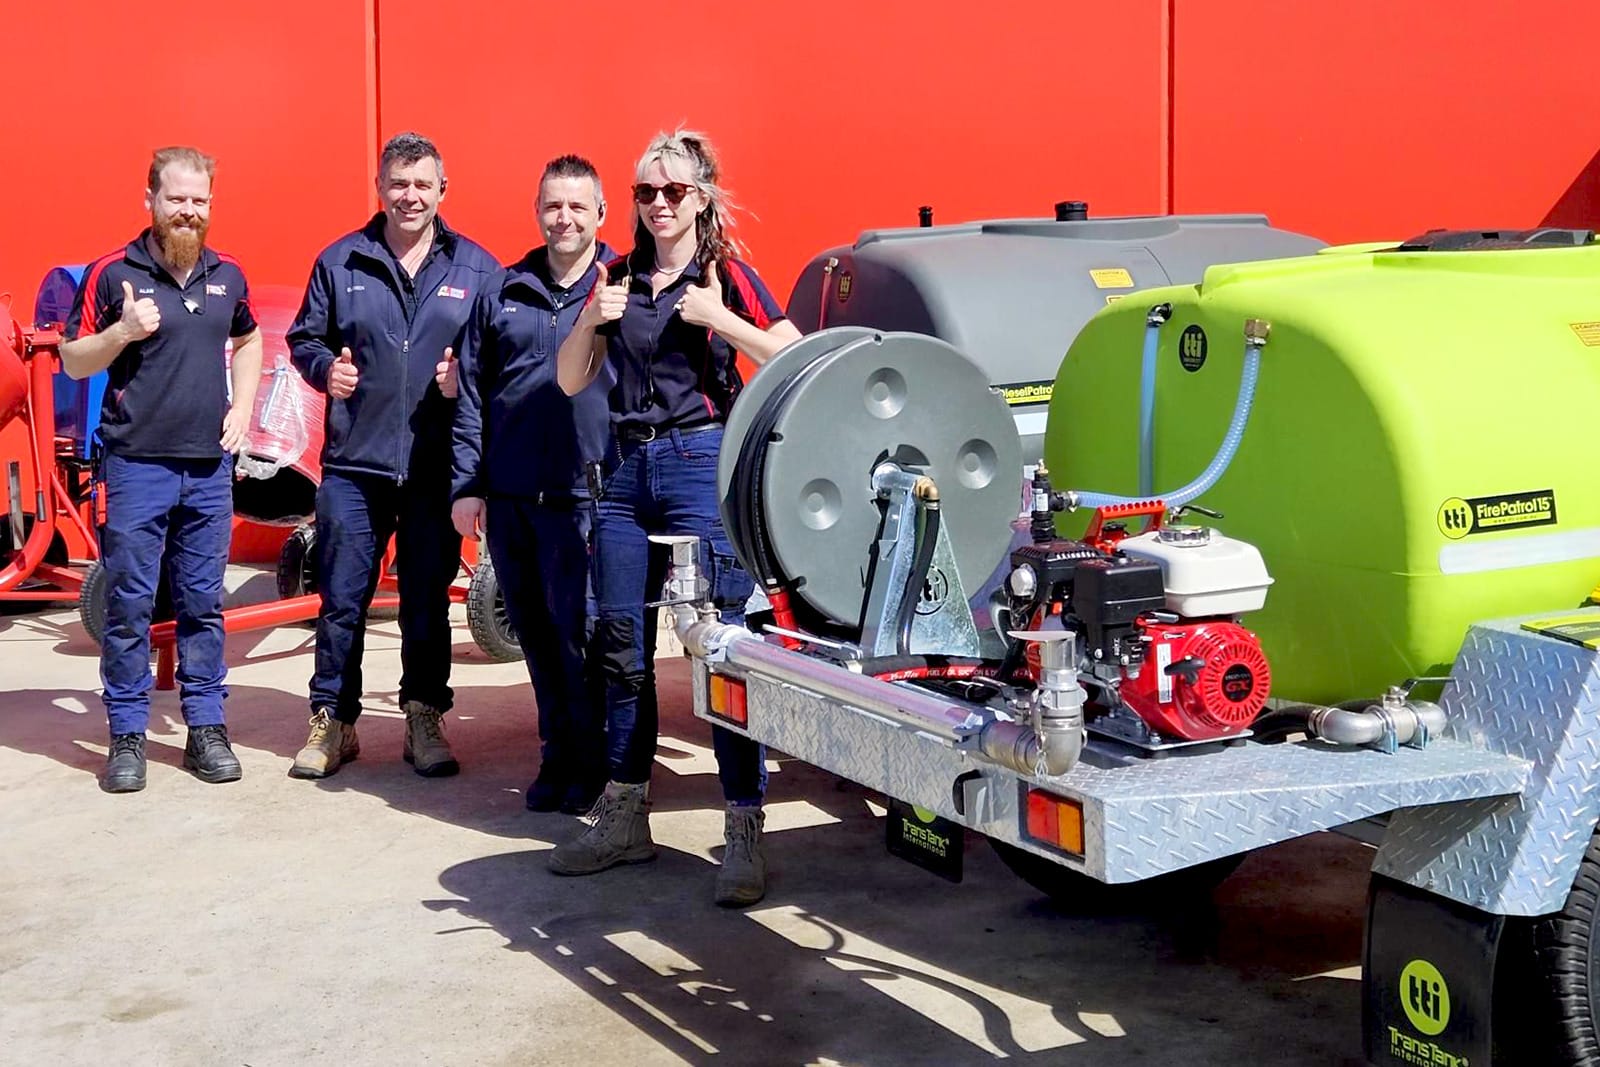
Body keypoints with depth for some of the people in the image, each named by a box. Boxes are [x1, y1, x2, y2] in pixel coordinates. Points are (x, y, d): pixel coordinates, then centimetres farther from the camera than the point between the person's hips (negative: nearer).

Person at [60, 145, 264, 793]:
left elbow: (248, 341, 26)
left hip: (210, 467, 4)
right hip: (136, 466, -3)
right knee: (129, 607, 1)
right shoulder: (113, 273, -4)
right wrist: (122, 332, -18)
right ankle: (127, 737, 10)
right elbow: (73, 362, 0)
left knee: (203, 605, 9)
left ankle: (206, 728, 17)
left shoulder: (227, 276, 8)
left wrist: (243, 406, 11)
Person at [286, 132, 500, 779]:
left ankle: (425, 721, 20)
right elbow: (304, 338, 12)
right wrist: (325, 368, -9)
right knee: (342, 599, 3)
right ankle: (333, 721, 15)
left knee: (428, 599, 8)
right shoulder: (340, 262, 6)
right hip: (354, 461, 0)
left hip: (437, 465, 0)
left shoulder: (476, 268, 6)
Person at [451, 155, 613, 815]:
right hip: (508, 498, 4)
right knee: (535, 634, 11)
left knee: (579, 633, -4)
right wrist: (467, 484, 7)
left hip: (582, 499, -4)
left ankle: (590, 763, 10)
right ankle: (557, 754, 23)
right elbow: (471, 394, 12)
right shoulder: (504, 294, 12)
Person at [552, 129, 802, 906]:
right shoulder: (621, 279, 12)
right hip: (628, 469, 6)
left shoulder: (726, 276, -1)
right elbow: (571, 383, 13)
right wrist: (592, 320, -4)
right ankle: (624, 819, 23)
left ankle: (744, 833, -2)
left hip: (702, 464, -5)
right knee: (620, 646, 10)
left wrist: (719, 320, -18)